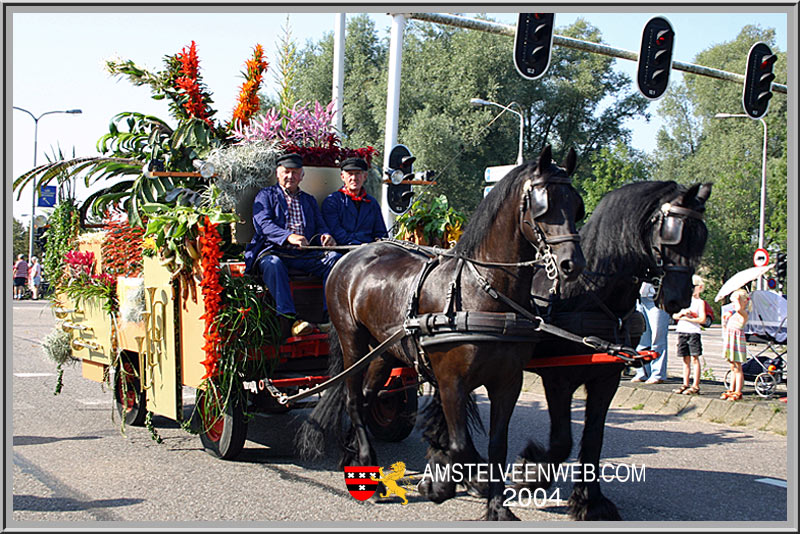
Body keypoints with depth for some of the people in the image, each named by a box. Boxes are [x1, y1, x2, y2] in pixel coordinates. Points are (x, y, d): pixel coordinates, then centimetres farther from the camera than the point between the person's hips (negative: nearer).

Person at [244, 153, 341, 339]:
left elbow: (320, 227, 20)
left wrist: (325, 236, -8)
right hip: (273, 251, -4)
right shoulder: (266, 196, 12)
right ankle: (288, 319, -48)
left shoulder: (309, 200, 27)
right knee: (273, 264, -39)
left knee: (335, 258, -22)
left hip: (304, 254, 4)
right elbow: (264, 224, -5)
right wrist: (289, 236, -25)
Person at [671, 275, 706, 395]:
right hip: (682, 331, 5)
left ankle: (695, 386, -5)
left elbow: (702, 319, -11)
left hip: (694, 332, -5)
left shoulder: (700, 302, 1)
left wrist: (687, 318, -11)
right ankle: (685, 384, 12)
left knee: (694, 358, -5)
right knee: (686, 359, 8)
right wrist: (681, 313, -9)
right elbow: (674, 315, 11)